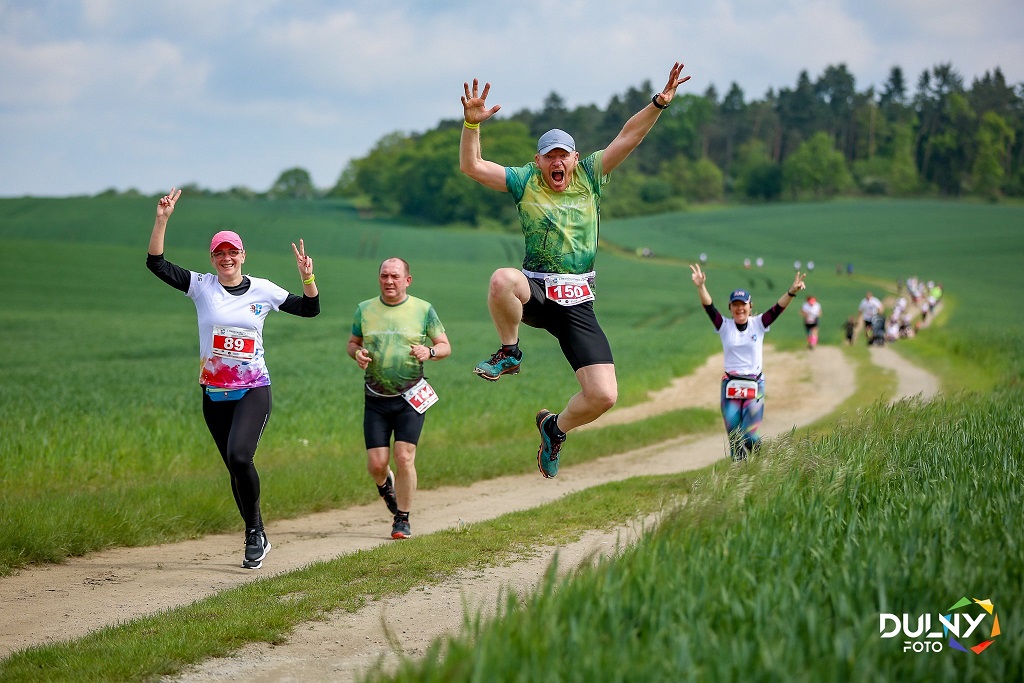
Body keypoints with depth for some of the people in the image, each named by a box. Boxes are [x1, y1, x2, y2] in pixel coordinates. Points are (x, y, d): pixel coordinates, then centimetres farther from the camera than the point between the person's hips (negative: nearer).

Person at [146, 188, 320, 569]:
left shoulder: (263, 291, 2)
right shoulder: (202, 286, 1)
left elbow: (310, 309, 8)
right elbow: (156, 263, -6)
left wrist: (307, 277, -9)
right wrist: (162, 219, -15)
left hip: (254, 391, -2)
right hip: (214, 394, 2)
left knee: (239, 457, -23)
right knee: (235, 467, 6)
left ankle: (254, 533, -7)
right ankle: (256, 538, 21)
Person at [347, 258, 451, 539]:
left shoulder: (423, 309, 1)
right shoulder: (365, 309, 6)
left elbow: (445, 346, 5)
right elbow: (353, 342, 17)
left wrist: (430, 352, -18)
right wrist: (357, 353, -7)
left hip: (410, 398, -2)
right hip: (376, 399, 2)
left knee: (404, 458, -11)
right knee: (376, 463, -3)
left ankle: (403, 520, 4)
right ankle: (385, 485, 35)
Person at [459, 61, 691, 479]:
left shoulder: (589, 175, 8)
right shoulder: (524, 181, 5)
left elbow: (628, 137, 2)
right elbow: (471, 166, -2)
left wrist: (659, 103, -10)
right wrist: (472, 123, -16)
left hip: (577, 302, 2)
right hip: (536, 292, -2)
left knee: (603, 396, -11)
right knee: (502, 280, -41)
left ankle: (556, 427, 24)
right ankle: (510, 352, -12)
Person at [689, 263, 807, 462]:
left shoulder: (758, 324, 1)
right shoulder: (725, 326, 2)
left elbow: (778, 308, -13)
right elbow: (709, 307, -13)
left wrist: (792, 291, -31)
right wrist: (701, 287, -31)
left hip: (755, 386, -1)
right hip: (730, 386, 1)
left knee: (749, 436, -6)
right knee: (734, 438, 0)